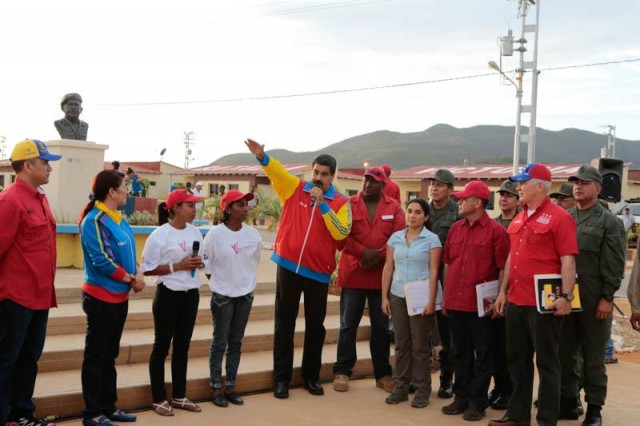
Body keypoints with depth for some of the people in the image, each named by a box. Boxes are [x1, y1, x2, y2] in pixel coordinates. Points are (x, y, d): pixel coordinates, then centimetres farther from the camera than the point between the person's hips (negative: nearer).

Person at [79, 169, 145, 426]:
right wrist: (131, 279, -15)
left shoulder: (119, 219, 9)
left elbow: (129, 254, 13)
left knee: (110, 354, 15)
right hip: (101, 297, -9)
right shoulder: (94, 221, -16)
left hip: (119, 297, 9)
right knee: (96, 355, 1)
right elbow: (101, 261, -22)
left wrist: (137, 274, -6)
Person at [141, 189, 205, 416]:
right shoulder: (159, 235, -14)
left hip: (191, 294, 6)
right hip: (168, 295, -6)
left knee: (182, 346, 14)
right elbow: (147, 268, -15)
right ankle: (159, 399, 15)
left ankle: (179, 396, 26)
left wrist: (198, 263, -7)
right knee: (162, 346, 4)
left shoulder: (195, 232, 5)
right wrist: (177, 266, -21)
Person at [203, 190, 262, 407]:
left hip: (245, 294, 4)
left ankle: (230, 386, 20)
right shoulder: (215, 234, -15)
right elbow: (206, 265, -5)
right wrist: (220, 283, 3)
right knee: (220, 342, 3)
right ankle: (216, 388, 12)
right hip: (222, 296, -4)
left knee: (236, 342, 11)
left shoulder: (253, 233, -2)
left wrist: (244, 280, 11)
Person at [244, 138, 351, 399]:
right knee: (285, 323, 7)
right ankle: (281, 378, 16)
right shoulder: (295, 188, 1)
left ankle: (311, 376, 26)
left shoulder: (341, 203, -2)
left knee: (315, 325, 11)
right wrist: (261, 156, -36)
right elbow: (276, 170, -15)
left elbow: (340, 233, -15)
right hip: (289, 266, 0)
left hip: (319, 272, 0)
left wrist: (322, 204, -20)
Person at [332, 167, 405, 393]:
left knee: (381, 326, 10)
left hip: (383, 276, 1)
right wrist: (363, 252, -17)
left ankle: (383, 374, 20)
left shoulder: (394, 207, 4)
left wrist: (379, 256, -16)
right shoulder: (349, 204, 2)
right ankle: (342, 371, 14)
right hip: (352, 274, -1)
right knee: (348, 325, 4)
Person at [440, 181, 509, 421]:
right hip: (455, 303, 6)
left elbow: (503, 268, -8)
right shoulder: (455, 229, 10)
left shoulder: (495, 230, -8)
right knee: (460, 354, 14)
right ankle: (461, 397, 25)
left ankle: (477, 402, 14)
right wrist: (445, 297, 13)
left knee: (483, 355, 5)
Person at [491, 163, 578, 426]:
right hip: (515, 301, 8)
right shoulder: (518, 220, 13)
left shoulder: (559, 217, -10)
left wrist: (566, 296, -20)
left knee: (546, 363, 4)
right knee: (518, 360, 15)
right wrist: (503, 291, 15)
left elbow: (568, 260, -14)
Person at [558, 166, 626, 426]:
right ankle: (568, 401, 23)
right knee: (564, 354, 10)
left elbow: (614, 265, -7)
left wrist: (607, 298, -13)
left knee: (593, 357, 5)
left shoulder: (609, 222, -2)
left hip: (594, 301, -4)